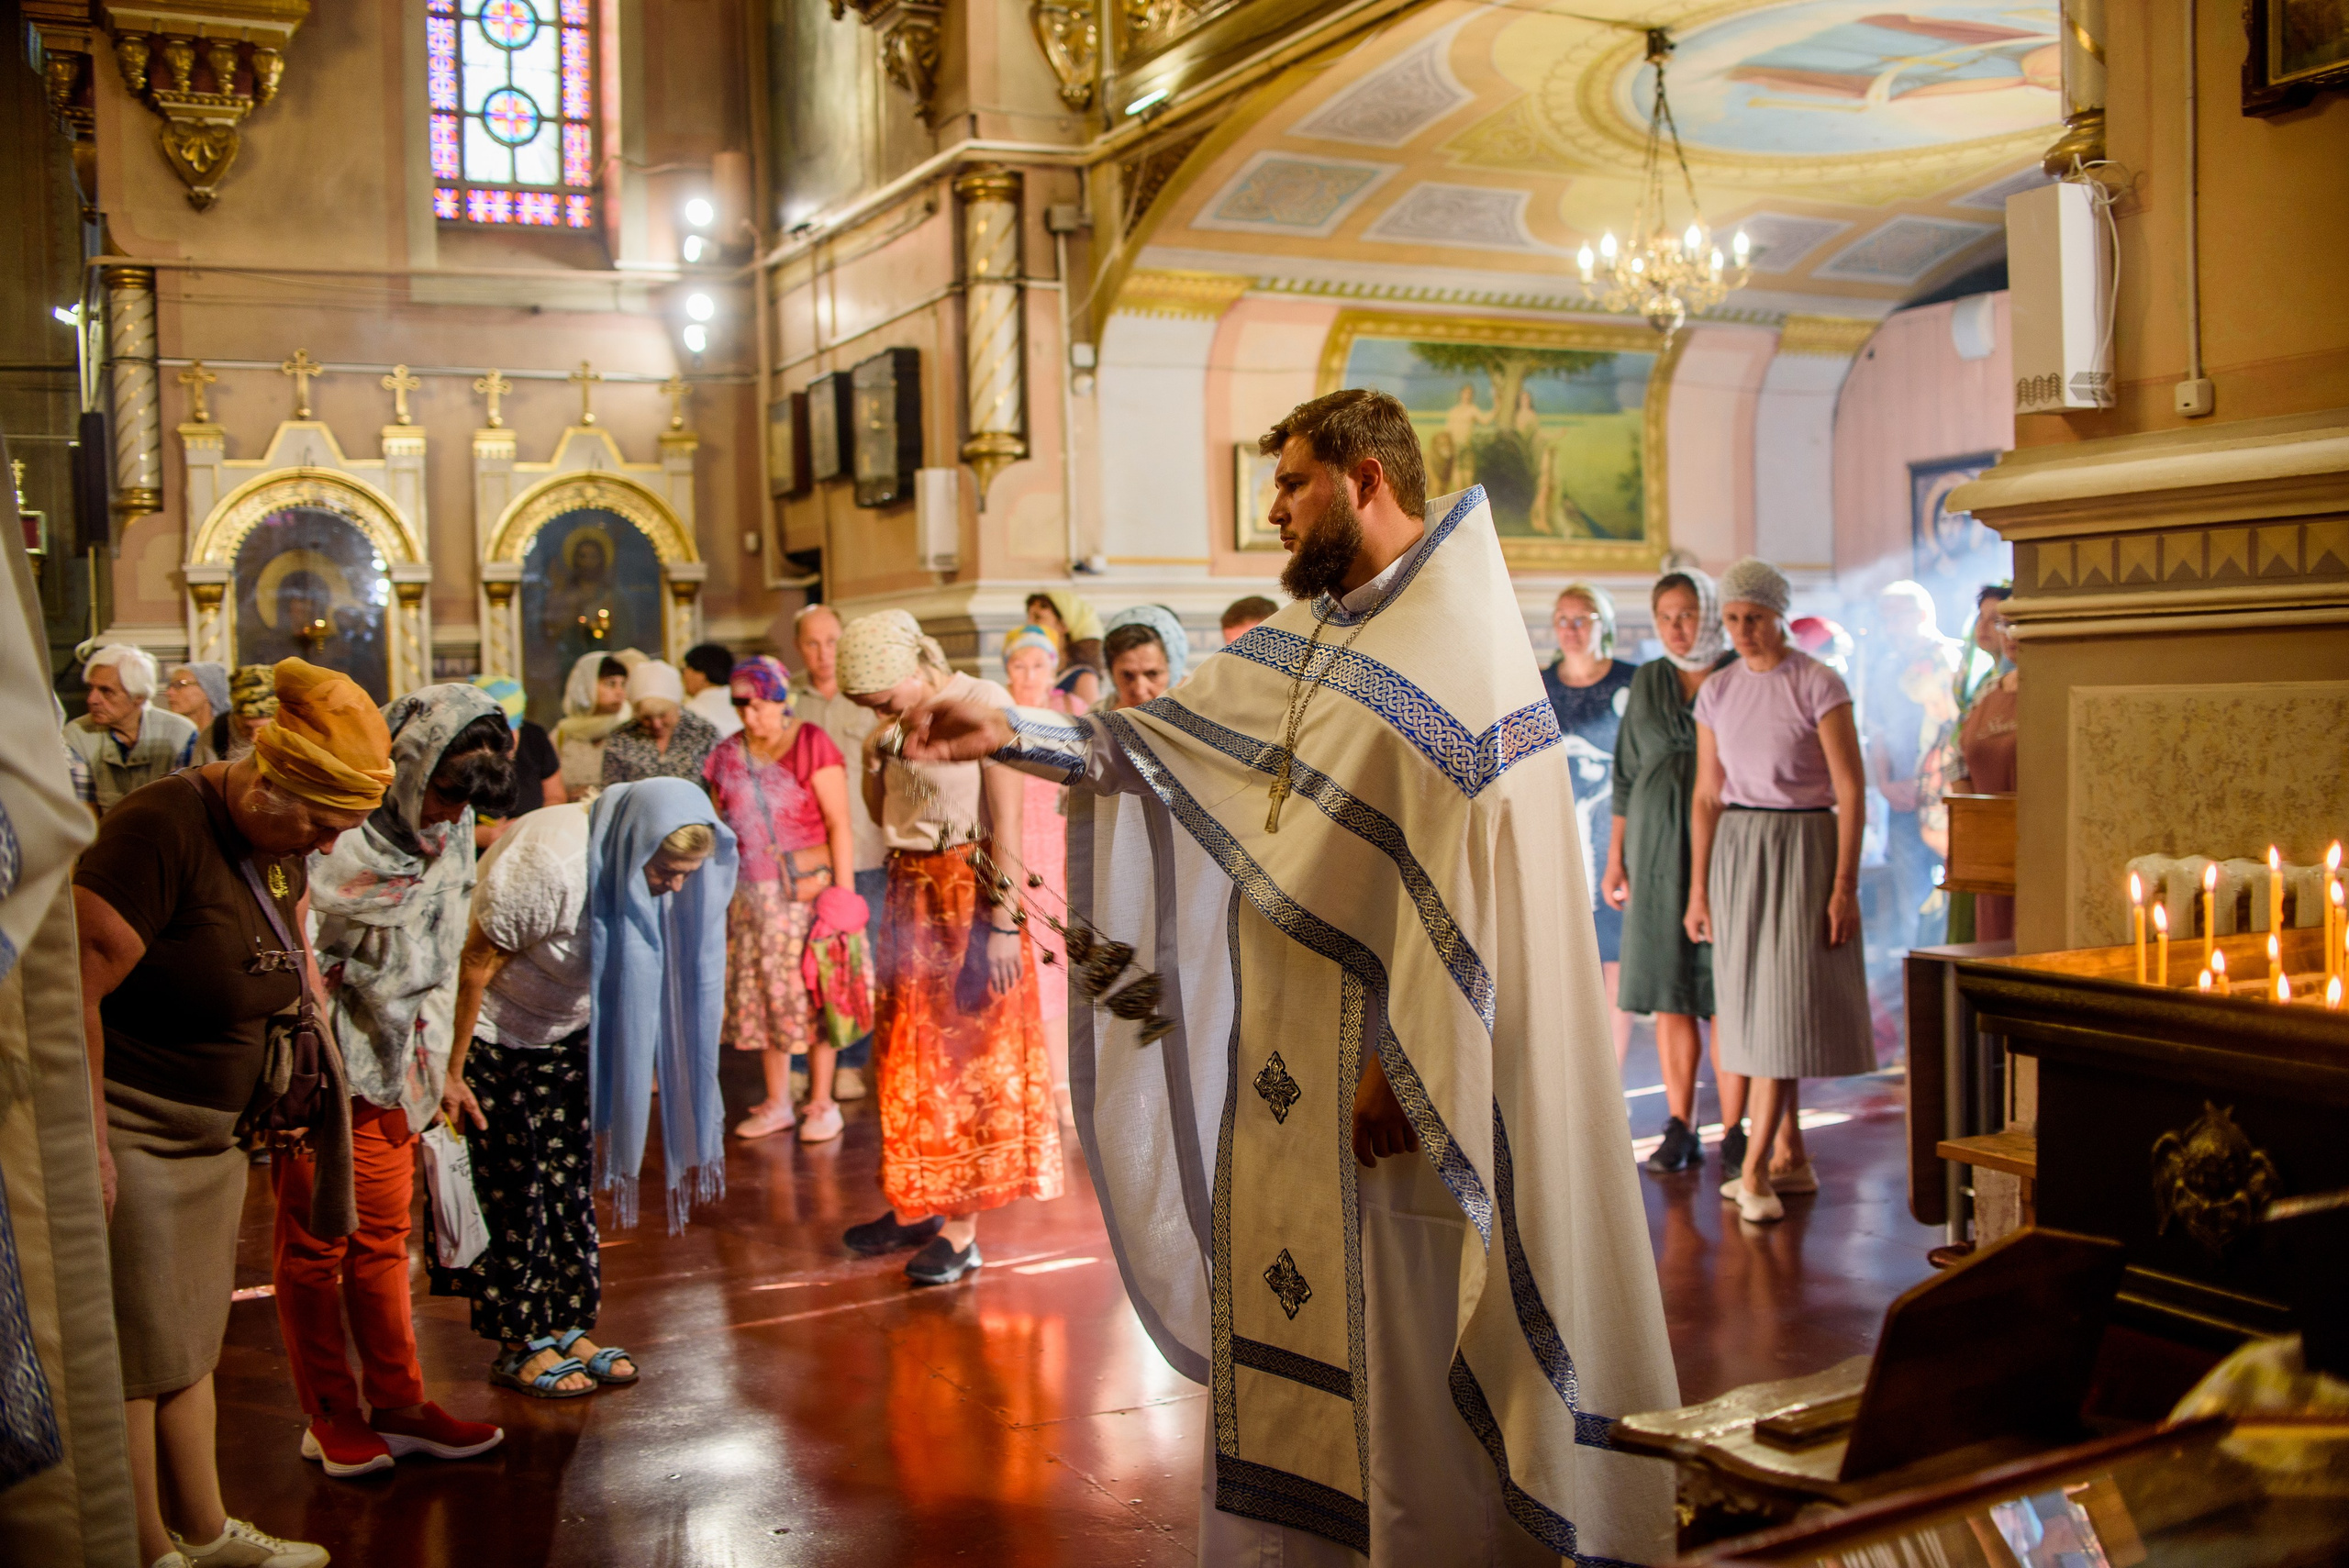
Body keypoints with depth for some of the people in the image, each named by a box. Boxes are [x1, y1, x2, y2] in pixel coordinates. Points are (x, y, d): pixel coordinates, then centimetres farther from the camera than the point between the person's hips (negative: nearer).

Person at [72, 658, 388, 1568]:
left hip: (210, 1133, 9)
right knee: (134, 1356, 2)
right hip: (124, 1129, -9)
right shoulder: (161, 828, -23)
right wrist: (88, 1146, -24)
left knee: (191, 1344, 17)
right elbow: (73, 989, -25)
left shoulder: (281, 848, 5)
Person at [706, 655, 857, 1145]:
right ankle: (776, 1103, 18)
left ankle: (821, 1103, 10)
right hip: (750, 892, 5)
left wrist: (843, 890, -14)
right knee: (759, 992, 7)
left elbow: (839, 825, -9)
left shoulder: (812, 745, -6)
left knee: (810, 992, -1)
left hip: (807, 887, -5)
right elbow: (722, 829, 15)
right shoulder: (728, 755, 9)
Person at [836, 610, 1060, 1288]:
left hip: (972, 889, -7)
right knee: (909, 1055, 11)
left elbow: (1008, 820, -17)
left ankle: (962, 1229, 5)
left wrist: (1004, 923, -21)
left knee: (971, 1056, 0)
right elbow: (884, 816, 15)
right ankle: (918, 1204, 24)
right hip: (910, 893, 7)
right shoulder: (899, 720, 8)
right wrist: (872, 762, -4)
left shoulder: (983, 703, -13)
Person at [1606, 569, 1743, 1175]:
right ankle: (1680, 1129, 10)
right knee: (1668, 988, 3)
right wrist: (1615, 860, 9)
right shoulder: (1648, 681, 10)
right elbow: (1626, 775, 12)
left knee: (1725, 989, -4)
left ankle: (1734, 1130, 4)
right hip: (1658, 849, 4)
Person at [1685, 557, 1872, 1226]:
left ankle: (1755, 1169, -5)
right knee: (1754, 1001, 7)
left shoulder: (1819, 685, -7)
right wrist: (1697, 889, 8)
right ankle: (1791, 1156, 17)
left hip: (1803, 849, -5)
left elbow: (1851, 791, -9)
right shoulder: (1717, 692, 7)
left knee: (1783, 1000, -8)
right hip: (1735, 850, 5)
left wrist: (1845, 884, -14)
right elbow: (1707, 797, 10)